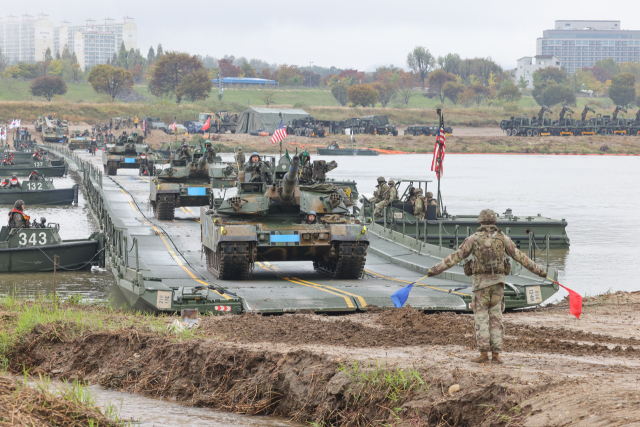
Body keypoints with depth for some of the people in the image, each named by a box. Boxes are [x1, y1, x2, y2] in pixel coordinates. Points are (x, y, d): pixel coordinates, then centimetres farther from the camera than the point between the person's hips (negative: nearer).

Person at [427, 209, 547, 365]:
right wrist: (538, 270, 16)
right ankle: (496, 355, 4)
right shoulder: (503, 238, 2)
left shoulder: (474, 239, -5)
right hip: (497, 282, 2)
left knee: (481, 318, 3)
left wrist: (436, 269, 2)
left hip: (480, 282, -2)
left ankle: (484, 354, -3)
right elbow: (520, 257, 6)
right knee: (496, 318, 7)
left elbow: (455, 257, -4)